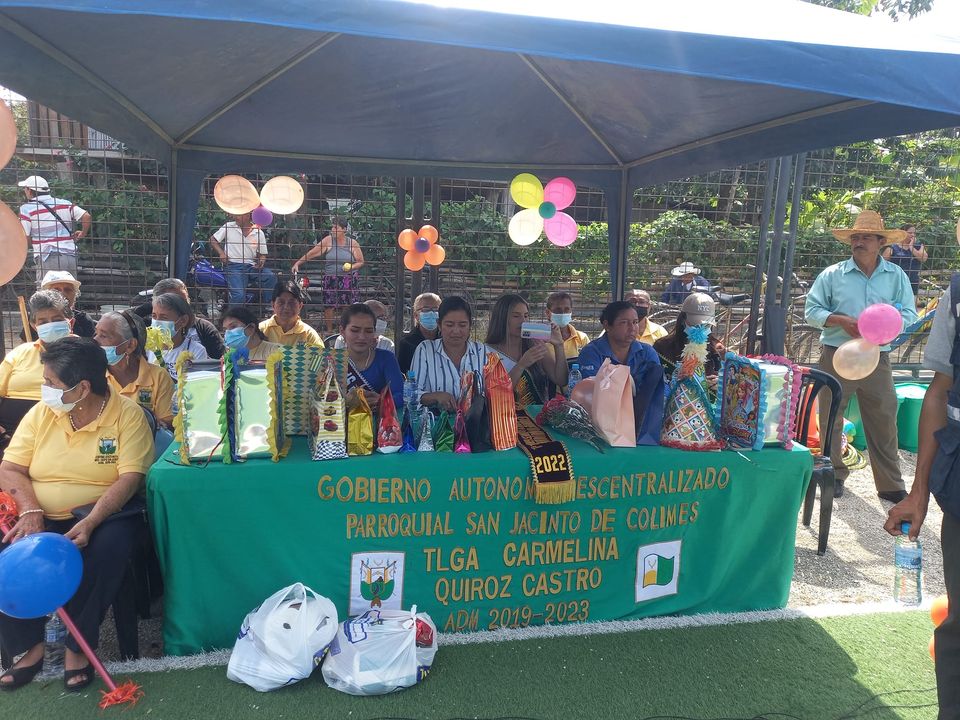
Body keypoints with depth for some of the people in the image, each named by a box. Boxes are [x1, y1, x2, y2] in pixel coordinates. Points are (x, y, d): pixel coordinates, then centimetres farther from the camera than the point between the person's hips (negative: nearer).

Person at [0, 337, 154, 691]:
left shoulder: (128, 414, -9)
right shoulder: (40, 413, 4)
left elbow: (129, 477, -16)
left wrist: (91, 522, -28)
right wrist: (31, 512, -18)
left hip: (104, 515, -3)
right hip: (41, 518, 4)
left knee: (107, 551, -33)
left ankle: (77, 647, -11)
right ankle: (29, 646, -2)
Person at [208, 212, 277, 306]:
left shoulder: (259, 233, 10)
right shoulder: (228, 227, 6)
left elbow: (262, 254, 17)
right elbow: (213, 239, 12)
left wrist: (261, 261, -7)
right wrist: (221, 253, -6)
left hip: (251, 266, 3)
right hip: (233, 266, -2)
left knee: (271, 277, -27)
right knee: (239, 296, -29)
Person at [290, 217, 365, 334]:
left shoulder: (353, 243, 2)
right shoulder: (328, 240, 2)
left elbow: (361, 262, 7)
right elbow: (312, 253, 0)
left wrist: (351, 267, -12)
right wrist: (297, 263, -6)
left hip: (349, 279, 0)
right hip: (330, 279, 0)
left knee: (349, 307, -4)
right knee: (328, 305, -3)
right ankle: (329, 331, 13)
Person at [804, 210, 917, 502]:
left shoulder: (896, 276, 6)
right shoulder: (832, 274, 2)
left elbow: (909, 314, 3)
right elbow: (812, 311, 1)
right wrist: (841, 320, -16)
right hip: (837, 356, 0)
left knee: (884, 423, 5)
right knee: (830, 419, 7)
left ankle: (891, 485, 15)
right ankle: (834, 475, 23)